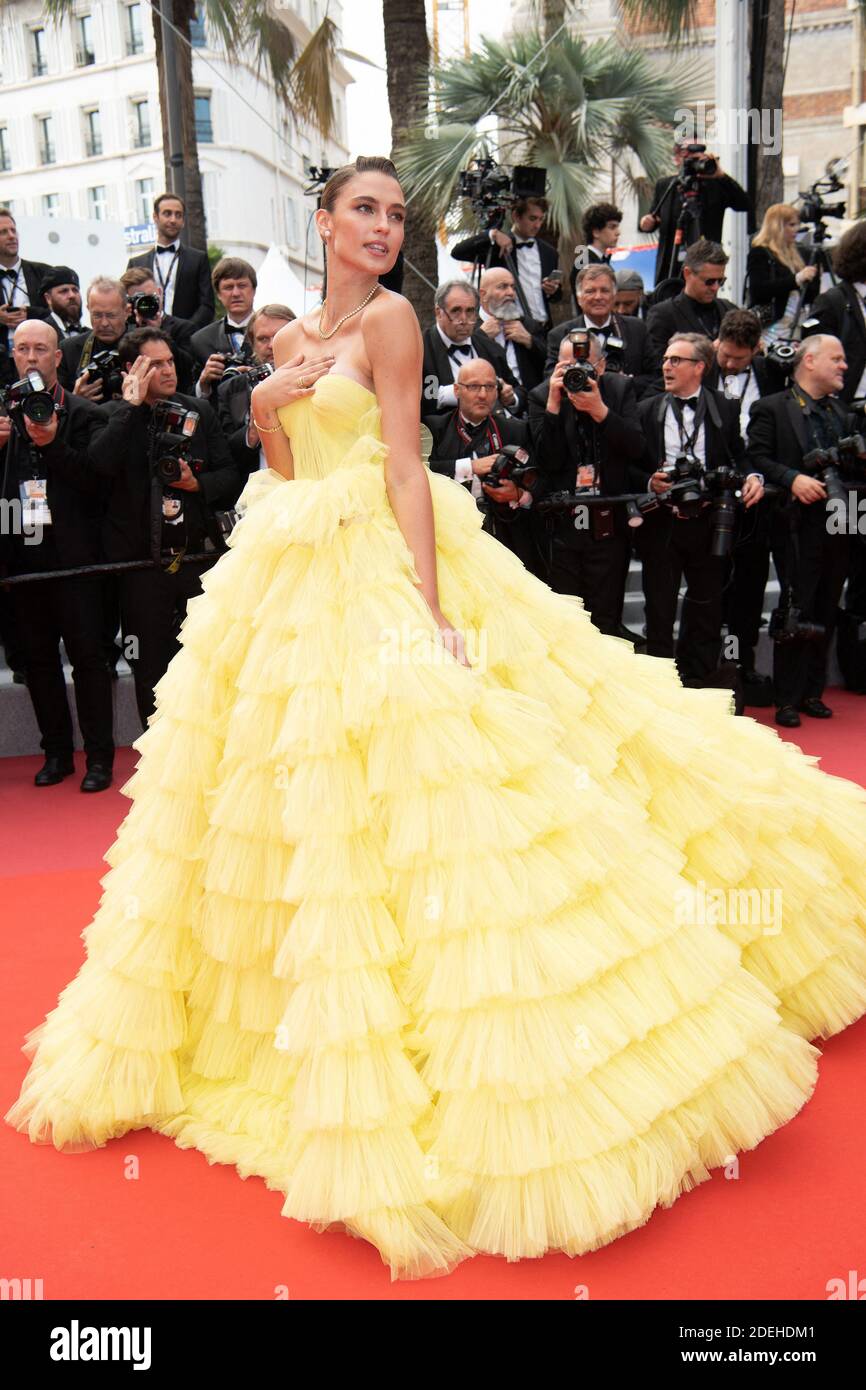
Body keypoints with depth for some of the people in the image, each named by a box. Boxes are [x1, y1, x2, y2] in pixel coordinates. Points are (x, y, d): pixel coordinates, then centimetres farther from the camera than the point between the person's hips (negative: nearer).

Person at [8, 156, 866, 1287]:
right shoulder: (294, 338, 18)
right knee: (309, 806, 10)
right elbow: (285, 474, 17)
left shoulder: (390, 318, -1)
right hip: (293, 586, 7)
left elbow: (406, 467, -12)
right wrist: (266, 412, -2)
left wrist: (429, 605, -22)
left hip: (384, 570, -7)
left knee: (410, 797, -11)